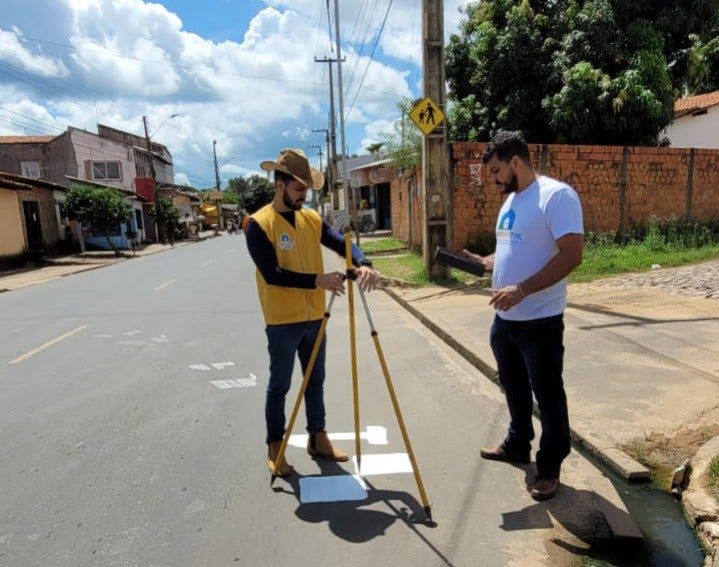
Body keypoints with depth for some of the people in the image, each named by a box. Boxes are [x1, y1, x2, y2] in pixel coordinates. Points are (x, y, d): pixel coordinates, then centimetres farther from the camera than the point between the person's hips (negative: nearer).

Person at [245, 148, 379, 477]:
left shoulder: (312, 219, 6)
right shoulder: (259, 224, -12)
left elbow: (342, 243, -3)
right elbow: (272, 274, -22)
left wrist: (362, 263, -25)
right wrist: (318, 280, -28)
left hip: (314, 318, 6)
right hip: (282, 322, -5)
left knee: (316, 381, 16)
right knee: (279, 386, 8)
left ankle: (317, 438, 32)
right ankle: (274, 448, 24)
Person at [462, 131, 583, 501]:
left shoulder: (556, 195, -15)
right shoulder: (511, 200, 13)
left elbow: (571, 255, -23)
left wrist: (521, 290, -29)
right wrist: (482, 262, 3)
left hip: (540, 320, -9)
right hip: (505, 318, 9)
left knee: (547, 395, 7)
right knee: (514, 388, 22)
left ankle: (549, 468, 23)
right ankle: (517, 445, 41)